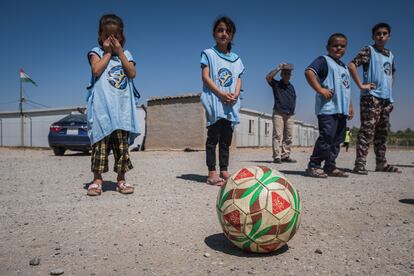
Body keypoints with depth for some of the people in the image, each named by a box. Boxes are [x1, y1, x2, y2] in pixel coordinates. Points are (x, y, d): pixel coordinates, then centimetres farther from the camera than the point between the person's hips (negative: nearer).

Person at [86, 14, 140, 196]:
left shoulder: (126, 54, 18)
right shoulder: (97, 52, 10)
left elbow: (132, 73, 0)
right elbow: (96, 70, -10)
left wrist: (119, 52, 0)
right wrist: (108, 52, -2)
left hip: (122, 106, 3)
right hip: (102, 106, -2)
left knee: (122, 144, 3)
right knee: (101, 142, -5)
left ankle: (121, 179, 10)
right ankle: (97, 180, 2)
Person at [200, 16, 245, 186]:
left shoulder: (236, 59, 20)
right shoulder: (209, 54, 5)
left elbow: (238, 79, 14)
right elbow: (205, 76, -5)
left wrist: (236, 94, -8)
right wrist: (221, 94, -16)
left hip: (231, 104, 5)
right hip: (215, 101, -5)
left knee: (226, 139, 7)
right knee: (213, 137, -6)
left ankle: (224, 171, 13)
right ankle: (212, 173, -4)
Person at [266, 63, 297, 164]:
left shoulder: (291, 86, 20)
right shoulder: (276, 84, 4)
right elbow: (268, 77, -14)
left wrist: (292, 109, 12)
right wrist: (279, 68, -10)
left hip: (289, 115, 6)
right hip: (278, 114, -6)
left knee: (288, 137, 4)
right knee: (278, 135, -10)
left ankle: (285, 156, 9)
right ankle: (277, 156, -11)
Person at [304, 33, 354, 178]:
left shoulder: (344, 67, 25)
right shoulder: (324, 60, 0)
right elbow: (309, 72, -19)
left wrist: (350, 106, 23)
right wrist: (320, 89, -23)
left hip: (342, 110, 9)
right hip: (327, 108, -9)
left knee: (338, 139, 9)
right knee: (326, 137, -14)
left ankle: (330, 167, 16)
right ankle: (313, 166, -5)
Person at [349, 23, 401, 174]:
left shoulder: (391, 55, 20)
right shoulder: (368, 51, -1)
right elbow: (352, 65, -14)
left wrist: (390, 91, 20)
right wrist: (361, 85, -16)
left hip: (387, 99, 7)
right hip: (371, 97, -7)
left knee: (382, 132, 10)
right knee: (367, 130, -13)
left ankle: (381, 163, 17)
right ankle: (360, 164, -13)